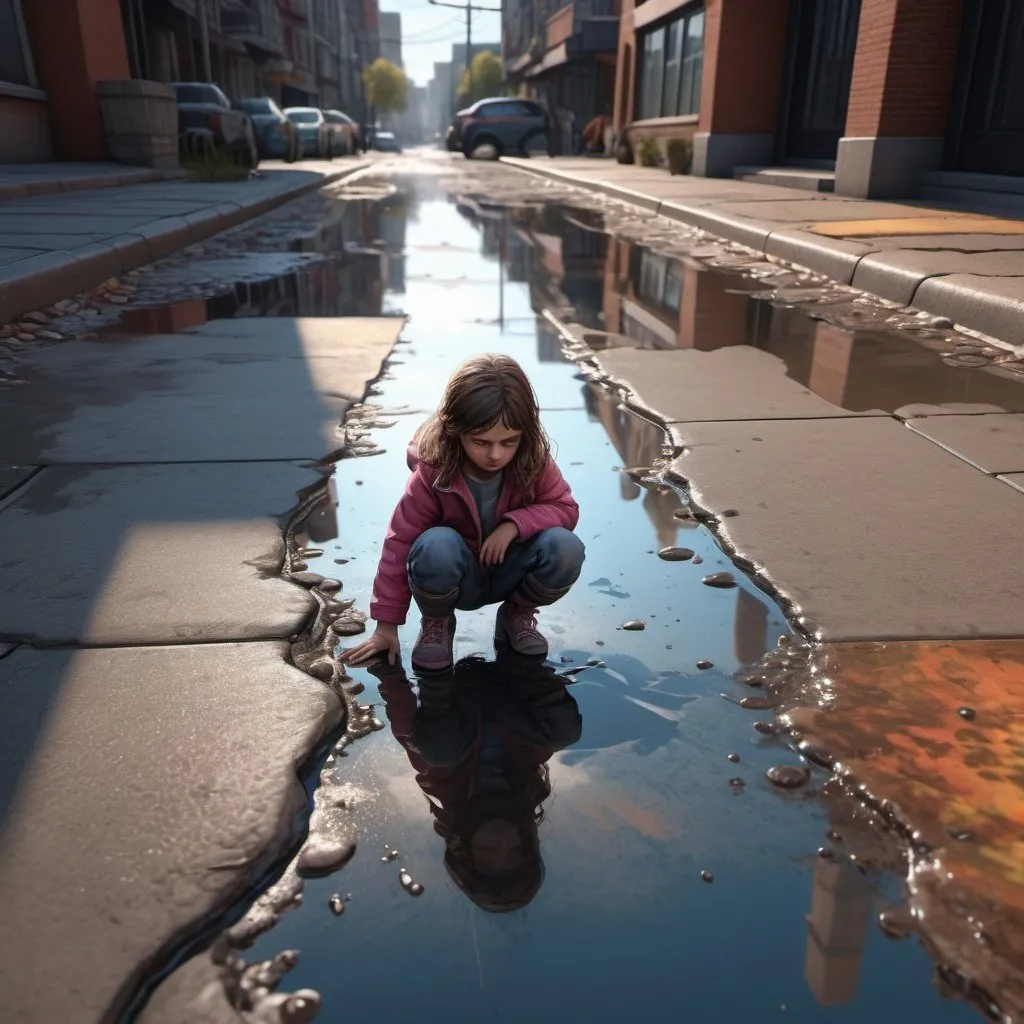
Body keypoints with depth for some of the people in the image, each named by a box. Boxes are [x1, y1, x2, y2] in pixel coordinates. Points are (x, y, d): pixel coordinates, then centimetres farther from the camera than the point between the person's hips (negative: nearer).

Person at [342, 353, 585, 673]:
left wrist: (515, 523, -30)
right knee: (436, 546, -38)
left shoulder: (534, 462, -16)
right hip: (458, 577, -2)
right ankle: (436, 623, -4)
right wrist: (386, 624, -16)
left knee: (566, 546, -29)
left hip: (510, 572, 2)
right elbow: (400, 542, -18)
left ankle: (517, 614, 3)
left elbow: (566, 508, -9)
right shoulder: (432, 473, -22)